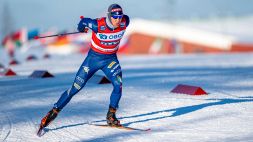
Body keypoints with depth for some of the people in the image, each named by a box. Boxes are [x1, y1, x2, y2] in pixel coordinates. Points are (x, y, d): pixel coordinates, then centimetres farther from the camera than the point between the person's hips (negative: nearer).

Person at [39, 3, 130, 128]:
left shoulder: (124, 23, -18)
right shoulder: (98, 25, -27)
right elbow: (84, 21, -8)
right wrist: (82, 28, 15)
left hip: (110, 59, 2)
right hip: (93, 57, -2)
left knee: (118, 84, -21)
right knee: (75, 88, -2)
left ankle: (111, 116, -6)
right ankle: (54, 112, 9)